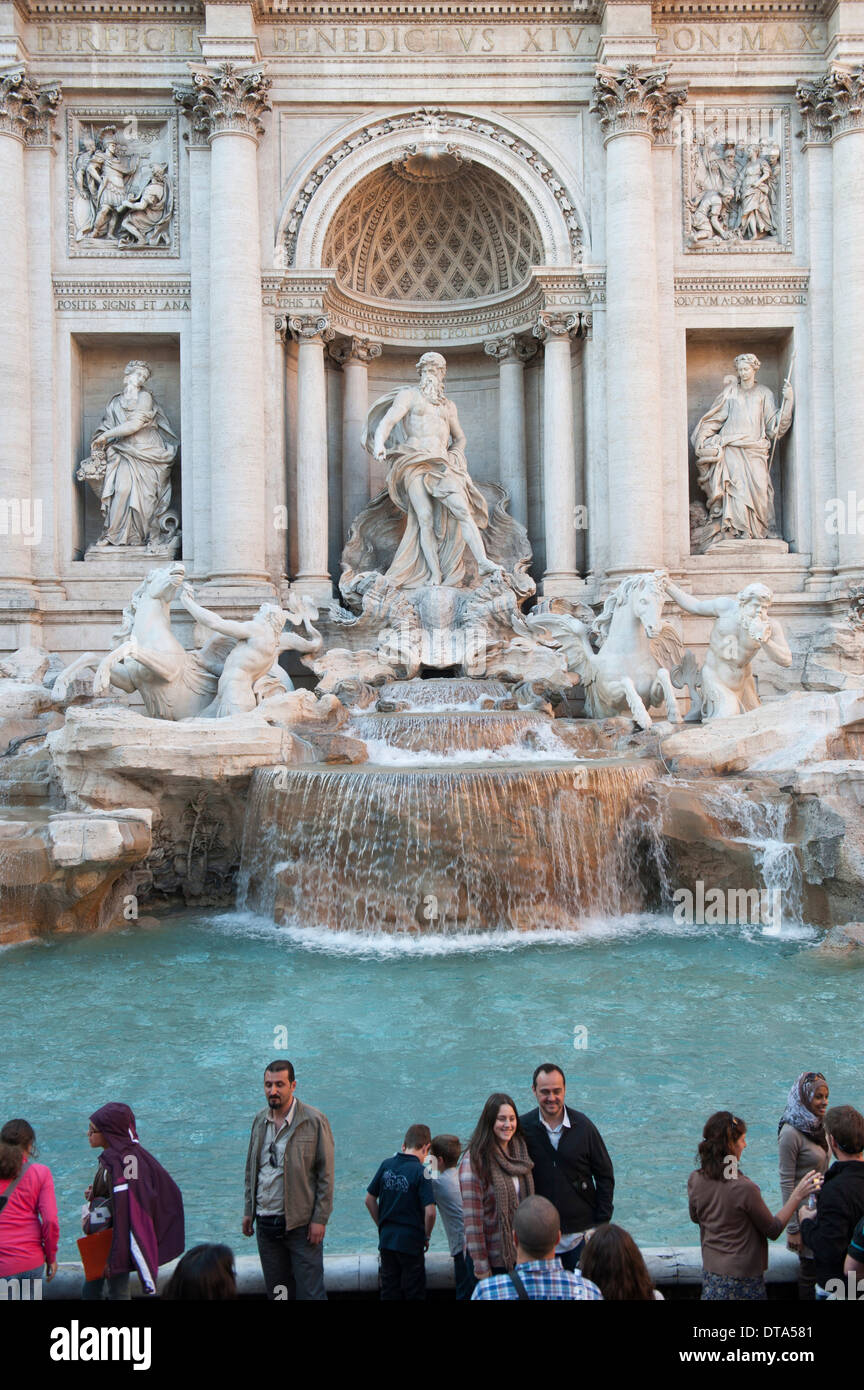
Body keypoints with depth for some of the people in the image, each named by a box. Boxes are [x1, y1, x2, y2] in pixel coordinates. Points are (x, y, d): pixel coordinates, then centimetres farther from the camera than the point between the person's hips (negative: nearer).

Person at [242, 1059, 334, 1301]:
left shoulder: (314, 1121, -9)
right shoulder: (260, 1120, 7)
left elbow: (326, 1174, -9)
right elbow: (251, 1169, 15)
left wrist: (319, 1219, -12)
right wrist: (248, 1211, 10)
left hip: (301, 1224, -5)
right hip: (265, 1223, 5)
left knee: (310, 1294, -3)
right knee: (276, 1291, 12)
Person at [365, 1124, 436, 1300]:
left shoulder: (386, 1165, 0)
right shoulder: (420, 1172, -16)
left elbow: (370, 1200, 6)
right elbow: (430, 1212, -21)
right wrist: (426, 1236, -4)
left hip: (386, 1240, 5)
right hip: (411, 1242, -5)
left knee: (389, 1293, 17)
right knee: (413, 1293, 11)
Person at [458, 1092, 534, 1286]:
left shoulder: (519, 1152, 5)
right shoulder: (474, 1160, -16)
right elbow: (471, 1216, -16)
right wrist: (480, 1265, -16)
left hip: (520, 1254, 6)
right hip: (492, 1259, -6)